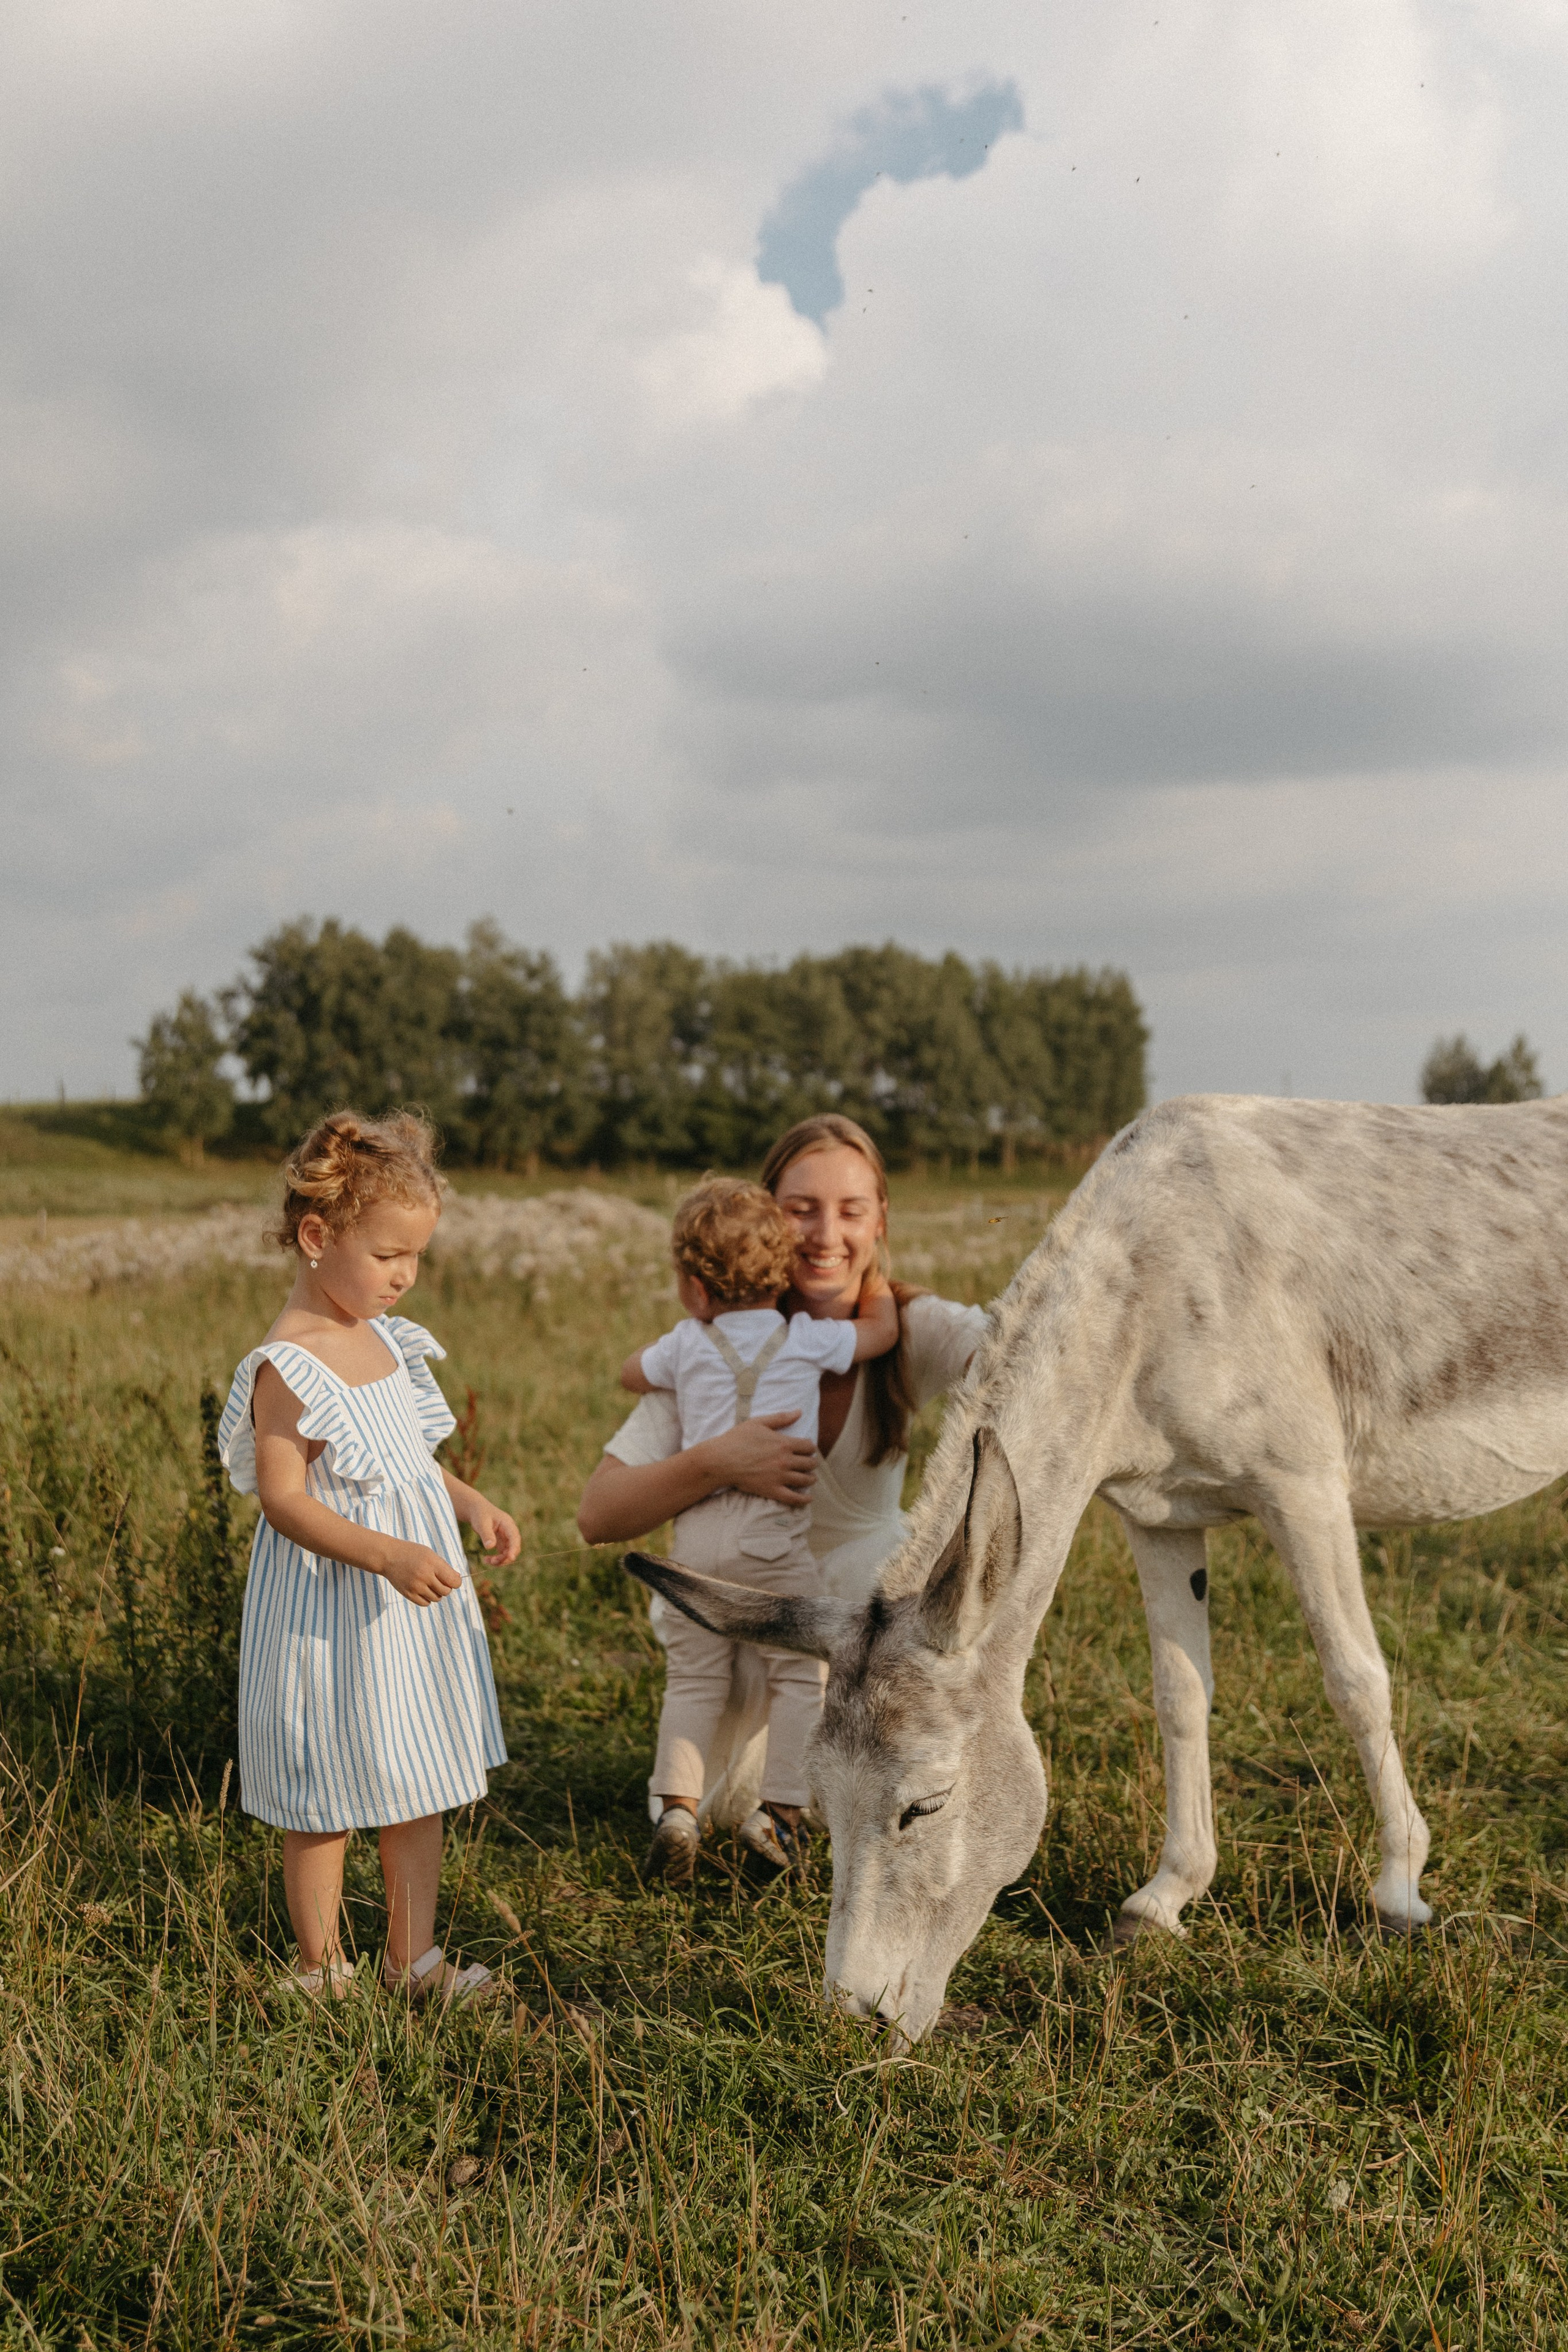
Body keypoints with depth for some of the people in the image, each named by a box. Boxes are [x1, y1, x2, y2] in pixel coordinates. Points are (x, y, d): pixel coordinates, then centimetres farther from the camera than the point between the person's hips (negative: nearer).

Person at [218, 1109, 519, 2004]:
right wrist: (388, 1556, -32)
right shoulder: (288, 1367, -19)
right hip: (330, 1615, -8)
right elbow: (285, 1501, -22)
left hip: (415, 1607, 8)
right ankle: (323, 1973, 24)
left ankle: (413, 1961, 29)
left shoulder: (388, 1341, 6)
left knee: (419, 1789, 16)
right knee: (327, 1804, 7)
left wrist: (473, 1505, 1)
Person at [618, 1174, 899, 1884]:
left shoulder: (687, 1346, 10)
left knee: (693, 1676, 12)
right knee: (800, 1671, 9)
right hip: (774, 1522, -2)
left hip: (697, 1525, 3)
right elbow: (882, 1331, 20)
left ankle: (676, 1805, 2)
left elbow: (630, 1373, 30)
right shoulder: (805, 1340, 5)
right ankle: (779, 1808, 5)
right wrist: (874, 1283, 36)